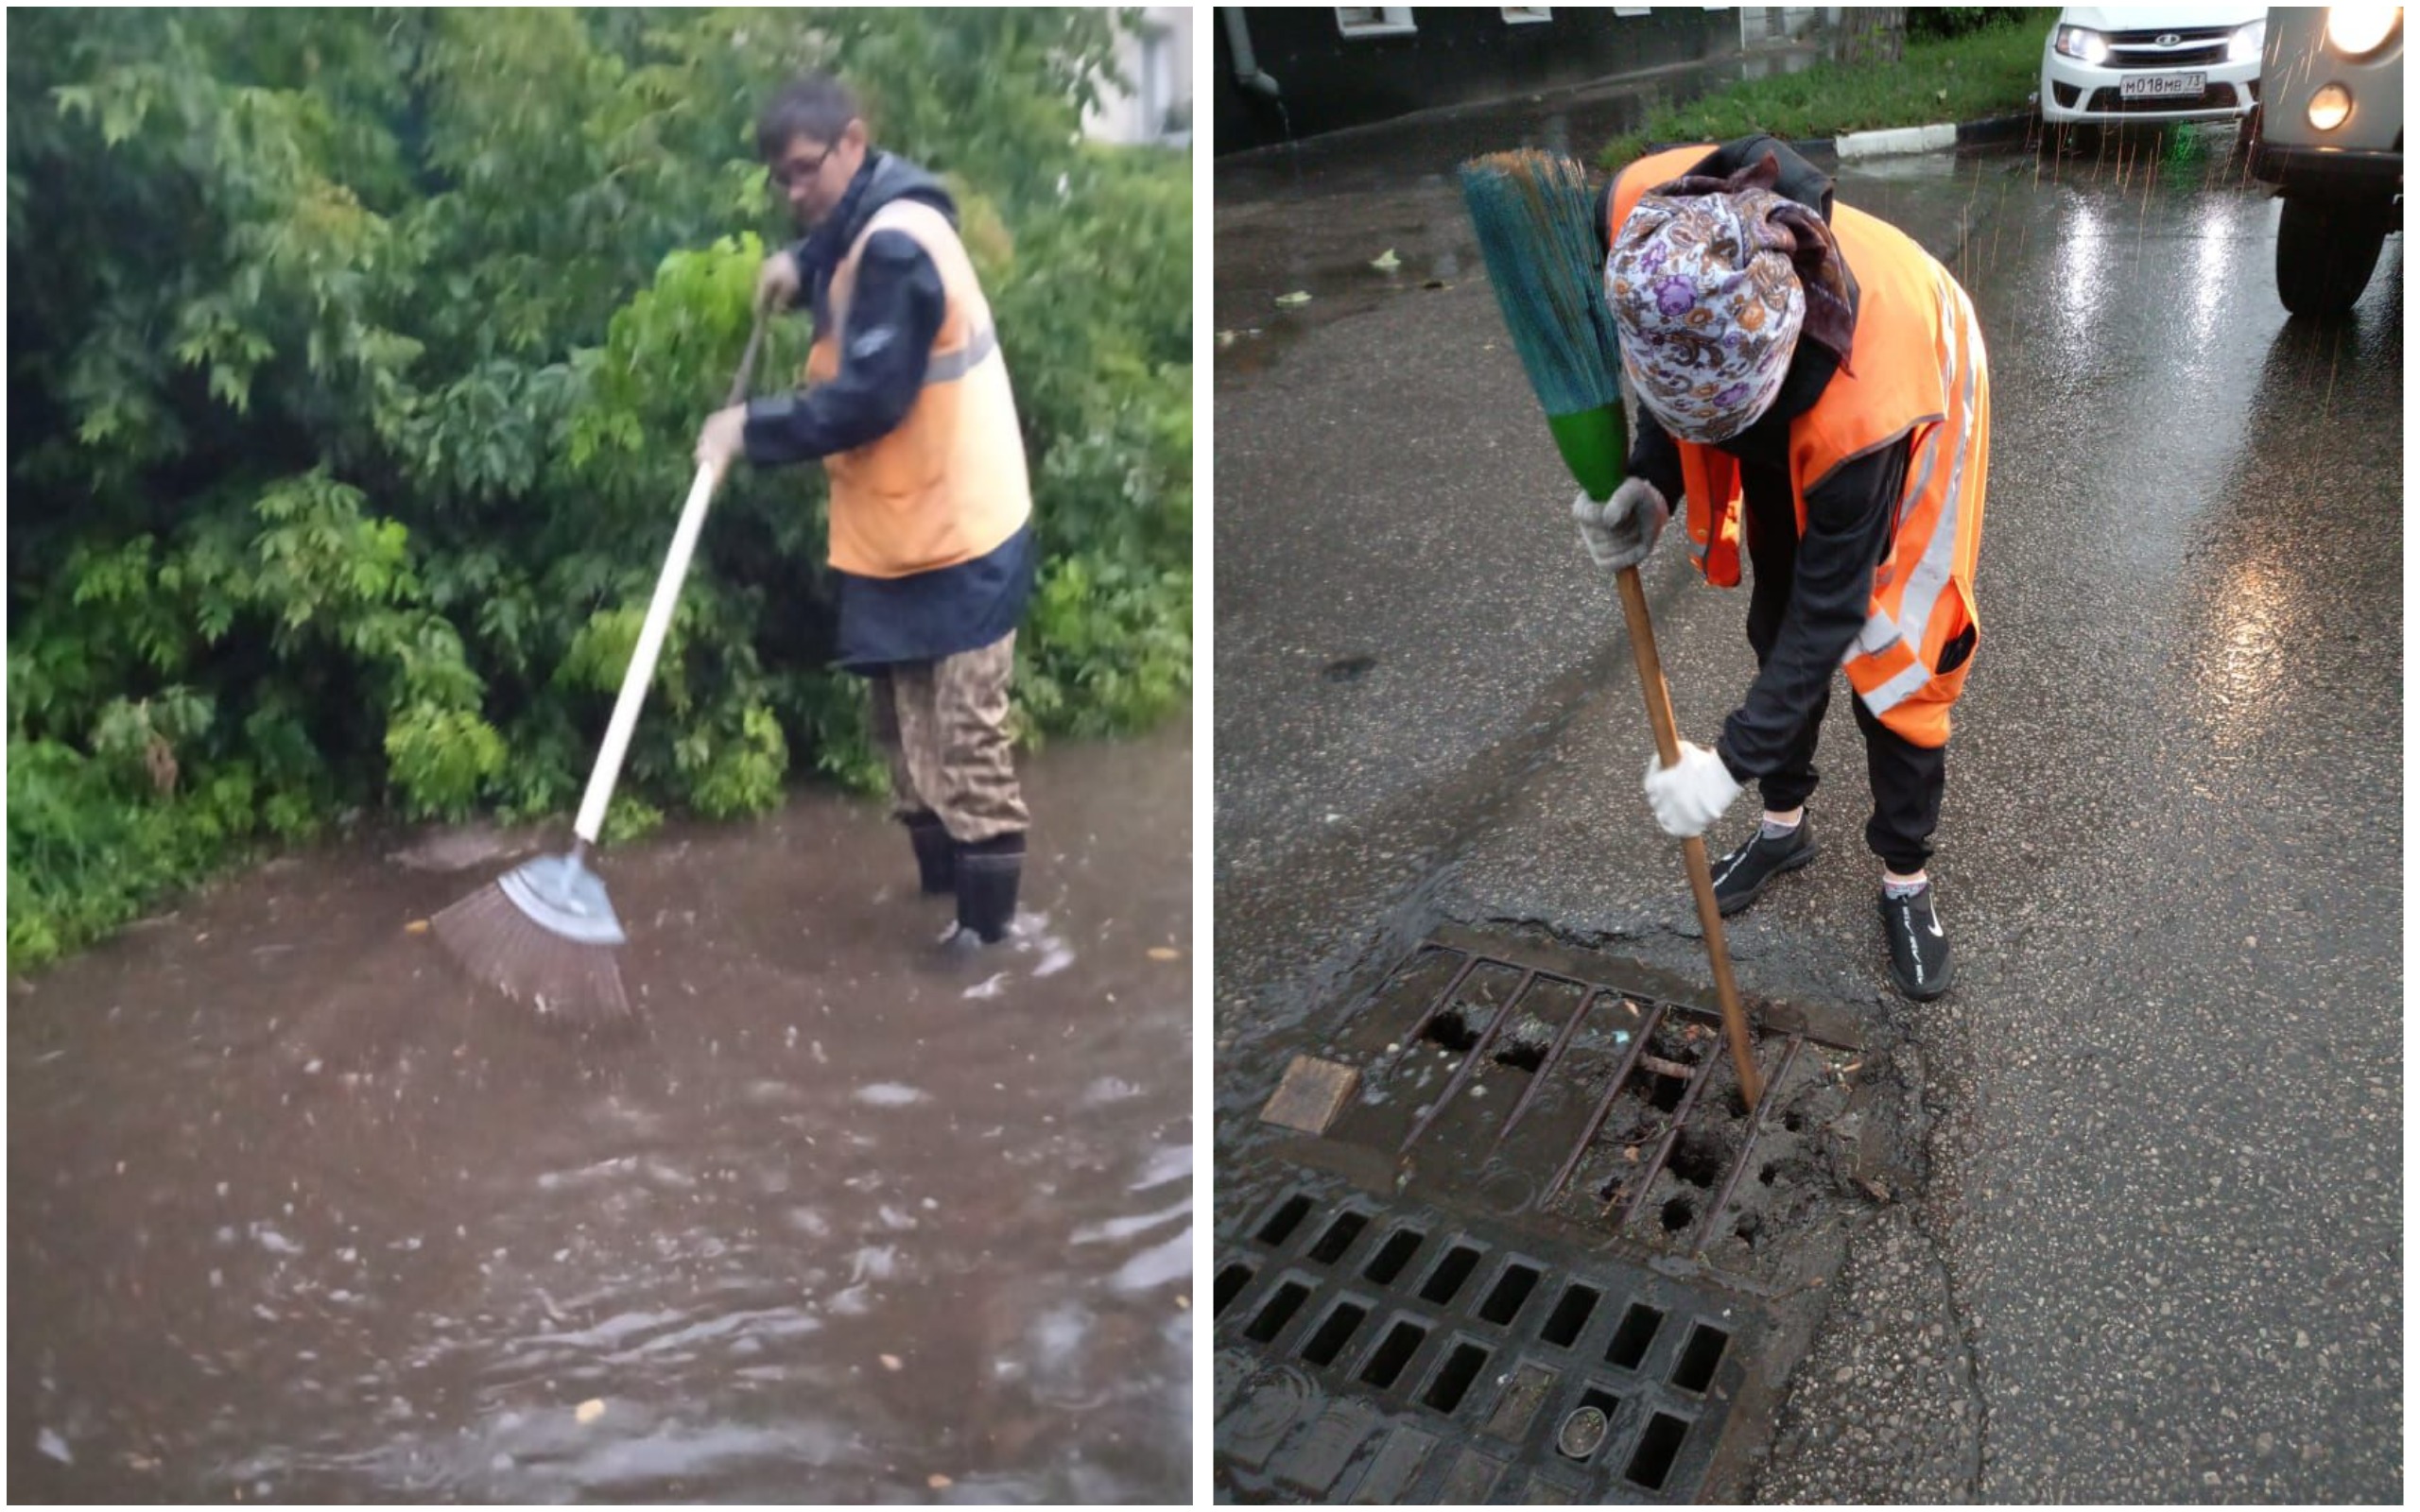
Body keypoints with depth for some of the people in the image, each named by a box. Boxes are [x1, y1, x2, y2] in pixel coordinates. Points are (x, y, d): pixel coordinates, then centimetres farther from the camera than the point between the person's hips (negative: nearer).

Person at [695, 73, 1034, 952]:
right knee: (909, 737, 18)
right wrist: (803, 264, 16)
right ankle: (939, 897, 31)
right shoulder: (870, 227, 12)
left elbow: (867, 400, -23)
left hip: (954, 537, -11)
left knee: (961, 745, -5)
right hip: (903, 532, 11)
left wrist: (753, 429, -13)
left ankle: (985, 931, 4)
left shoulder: (894, 244, -19)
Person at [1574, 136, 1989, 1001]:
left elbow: (1830, 603, -34)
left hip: (1900, 383, -4)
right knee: (1777, 627, 15)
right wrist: (1650, 486, -31)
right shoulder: (1641, 225, -37)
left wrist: (1733, 761, -31)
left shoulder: (1865, 405, -47)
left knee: (1891, 657, -2)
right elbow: (1672, 384, -14)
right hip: (1779, 429, 5)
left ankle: (1906, 881, 21)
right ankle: (1785, 823, 38)